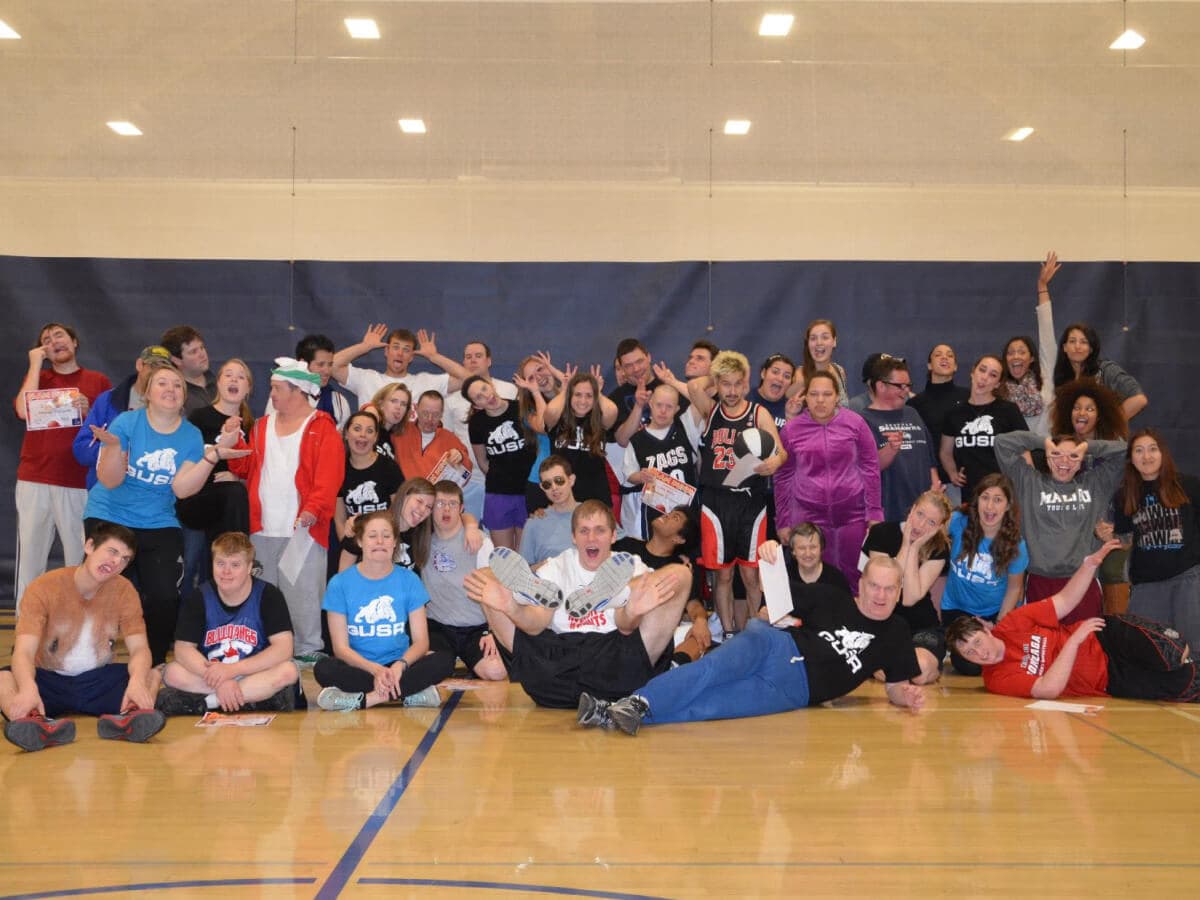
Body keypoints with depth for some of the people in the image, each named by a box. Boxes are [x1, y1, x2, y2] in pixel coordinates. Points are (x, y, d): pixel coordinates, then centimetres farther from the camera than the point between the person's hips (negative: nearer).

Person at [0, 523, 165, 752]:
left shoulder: (124, 591, -3)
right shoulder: (44, 588, -11)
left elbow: (140, 648, -11)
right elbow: (24, 651, -23)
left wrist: (137, 681, -36)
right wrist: (28, 688, -47)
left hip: (99, 681, 2)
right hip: (48, 681, -2)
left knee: (154, 674, -25)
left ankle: (126, 719, -55)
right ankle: (41, 724, -59)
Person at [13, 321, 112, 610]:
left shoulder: (99, 382, 11)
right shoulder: (37, 377, 15)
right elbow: (23, 411, -5)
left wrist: (88, 412, -8)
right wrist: (35, 364, 1)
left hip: (79, 483, -1)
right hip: (34, 480, 1)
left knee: (80, 556, -4)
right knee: (30, 554, -3)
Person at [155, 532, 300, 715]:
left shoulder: (268, 595, -8)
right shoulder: (198, 598, -3)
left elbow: (283, 649, -17)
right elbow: (183, 649, -11)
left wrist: (232, 669, -24)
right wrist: (219, 680, -26)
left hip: (255, 673, -1)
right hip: (212, 674, 2)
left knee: (288, 671, -31)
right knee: (173, 673, -24)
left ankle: (208, 701, -25)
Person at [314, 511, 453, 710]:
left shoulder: (409, 580, 1)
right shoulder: (340, 583, -2)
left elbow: (421, 641, -1)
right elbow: (341, 647, -5)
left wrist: (400, 665, -23)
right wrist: (375, 669, -23)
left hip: (398, 666, 1)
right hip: (359, 668, -1)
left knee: (445, 660, -25)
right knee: (323, 669, -32)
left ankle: (363, 699, -26)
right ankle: (410, 693, -28)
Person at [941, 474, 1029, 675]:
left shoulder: (1016, 545, -15)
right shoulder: (960, 523, -17)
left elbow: (1014, 588, -6)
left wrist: (998, 626, -6)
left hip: (995, 613, 1)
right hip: (957, 609, -1)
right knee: (968, 666, -16)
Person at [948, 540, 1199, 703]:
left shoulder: (1012, 625, -10)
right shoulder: (998, 681, -19)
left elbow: (1064, 601, -1)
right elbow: (1049, 689, -32)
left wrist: (1091, 562, -14)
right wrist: (1074, 640, -29)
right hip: (1108, 683, -2)